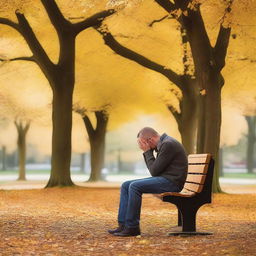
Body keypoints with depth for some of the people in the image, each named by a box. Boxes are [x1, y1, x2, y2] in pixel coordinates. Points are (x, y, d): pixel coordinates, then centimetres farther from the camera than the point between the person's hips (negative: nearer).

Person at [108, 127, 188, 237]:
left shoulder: (168, 144, -16)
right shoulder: (163, 144, 16)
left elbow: (154, 171, -16)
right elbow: (153, 169, 18)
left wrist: (147, 151, -7)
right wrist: (147, 152, 7)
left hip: (171, 181, -10)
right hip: (163, 179, 10)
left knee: (135, 186, -25)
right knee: (125, 185, 3)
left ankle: (132, 227, -17)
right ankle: (123, 224, -3)